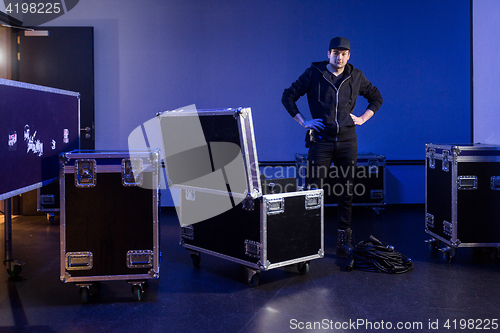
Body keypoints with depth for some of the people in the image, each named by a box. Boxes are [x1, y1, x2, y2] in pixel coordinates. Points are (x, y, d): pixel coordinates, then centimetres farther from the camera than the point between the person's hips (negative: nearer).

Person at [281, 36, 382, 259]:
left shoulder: (355, 77, 9)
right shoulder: (313, 74, 1)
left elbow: (376, 98, 23)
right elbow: (288, 96, 4)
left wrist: (362, 118, 9)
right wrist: (303, 122, -2)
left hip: (347, 141, 3)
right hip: (321, 141, -2)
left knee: (347, 191, 5)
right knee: (313, 190, -6)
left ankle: (344, 239, 15)